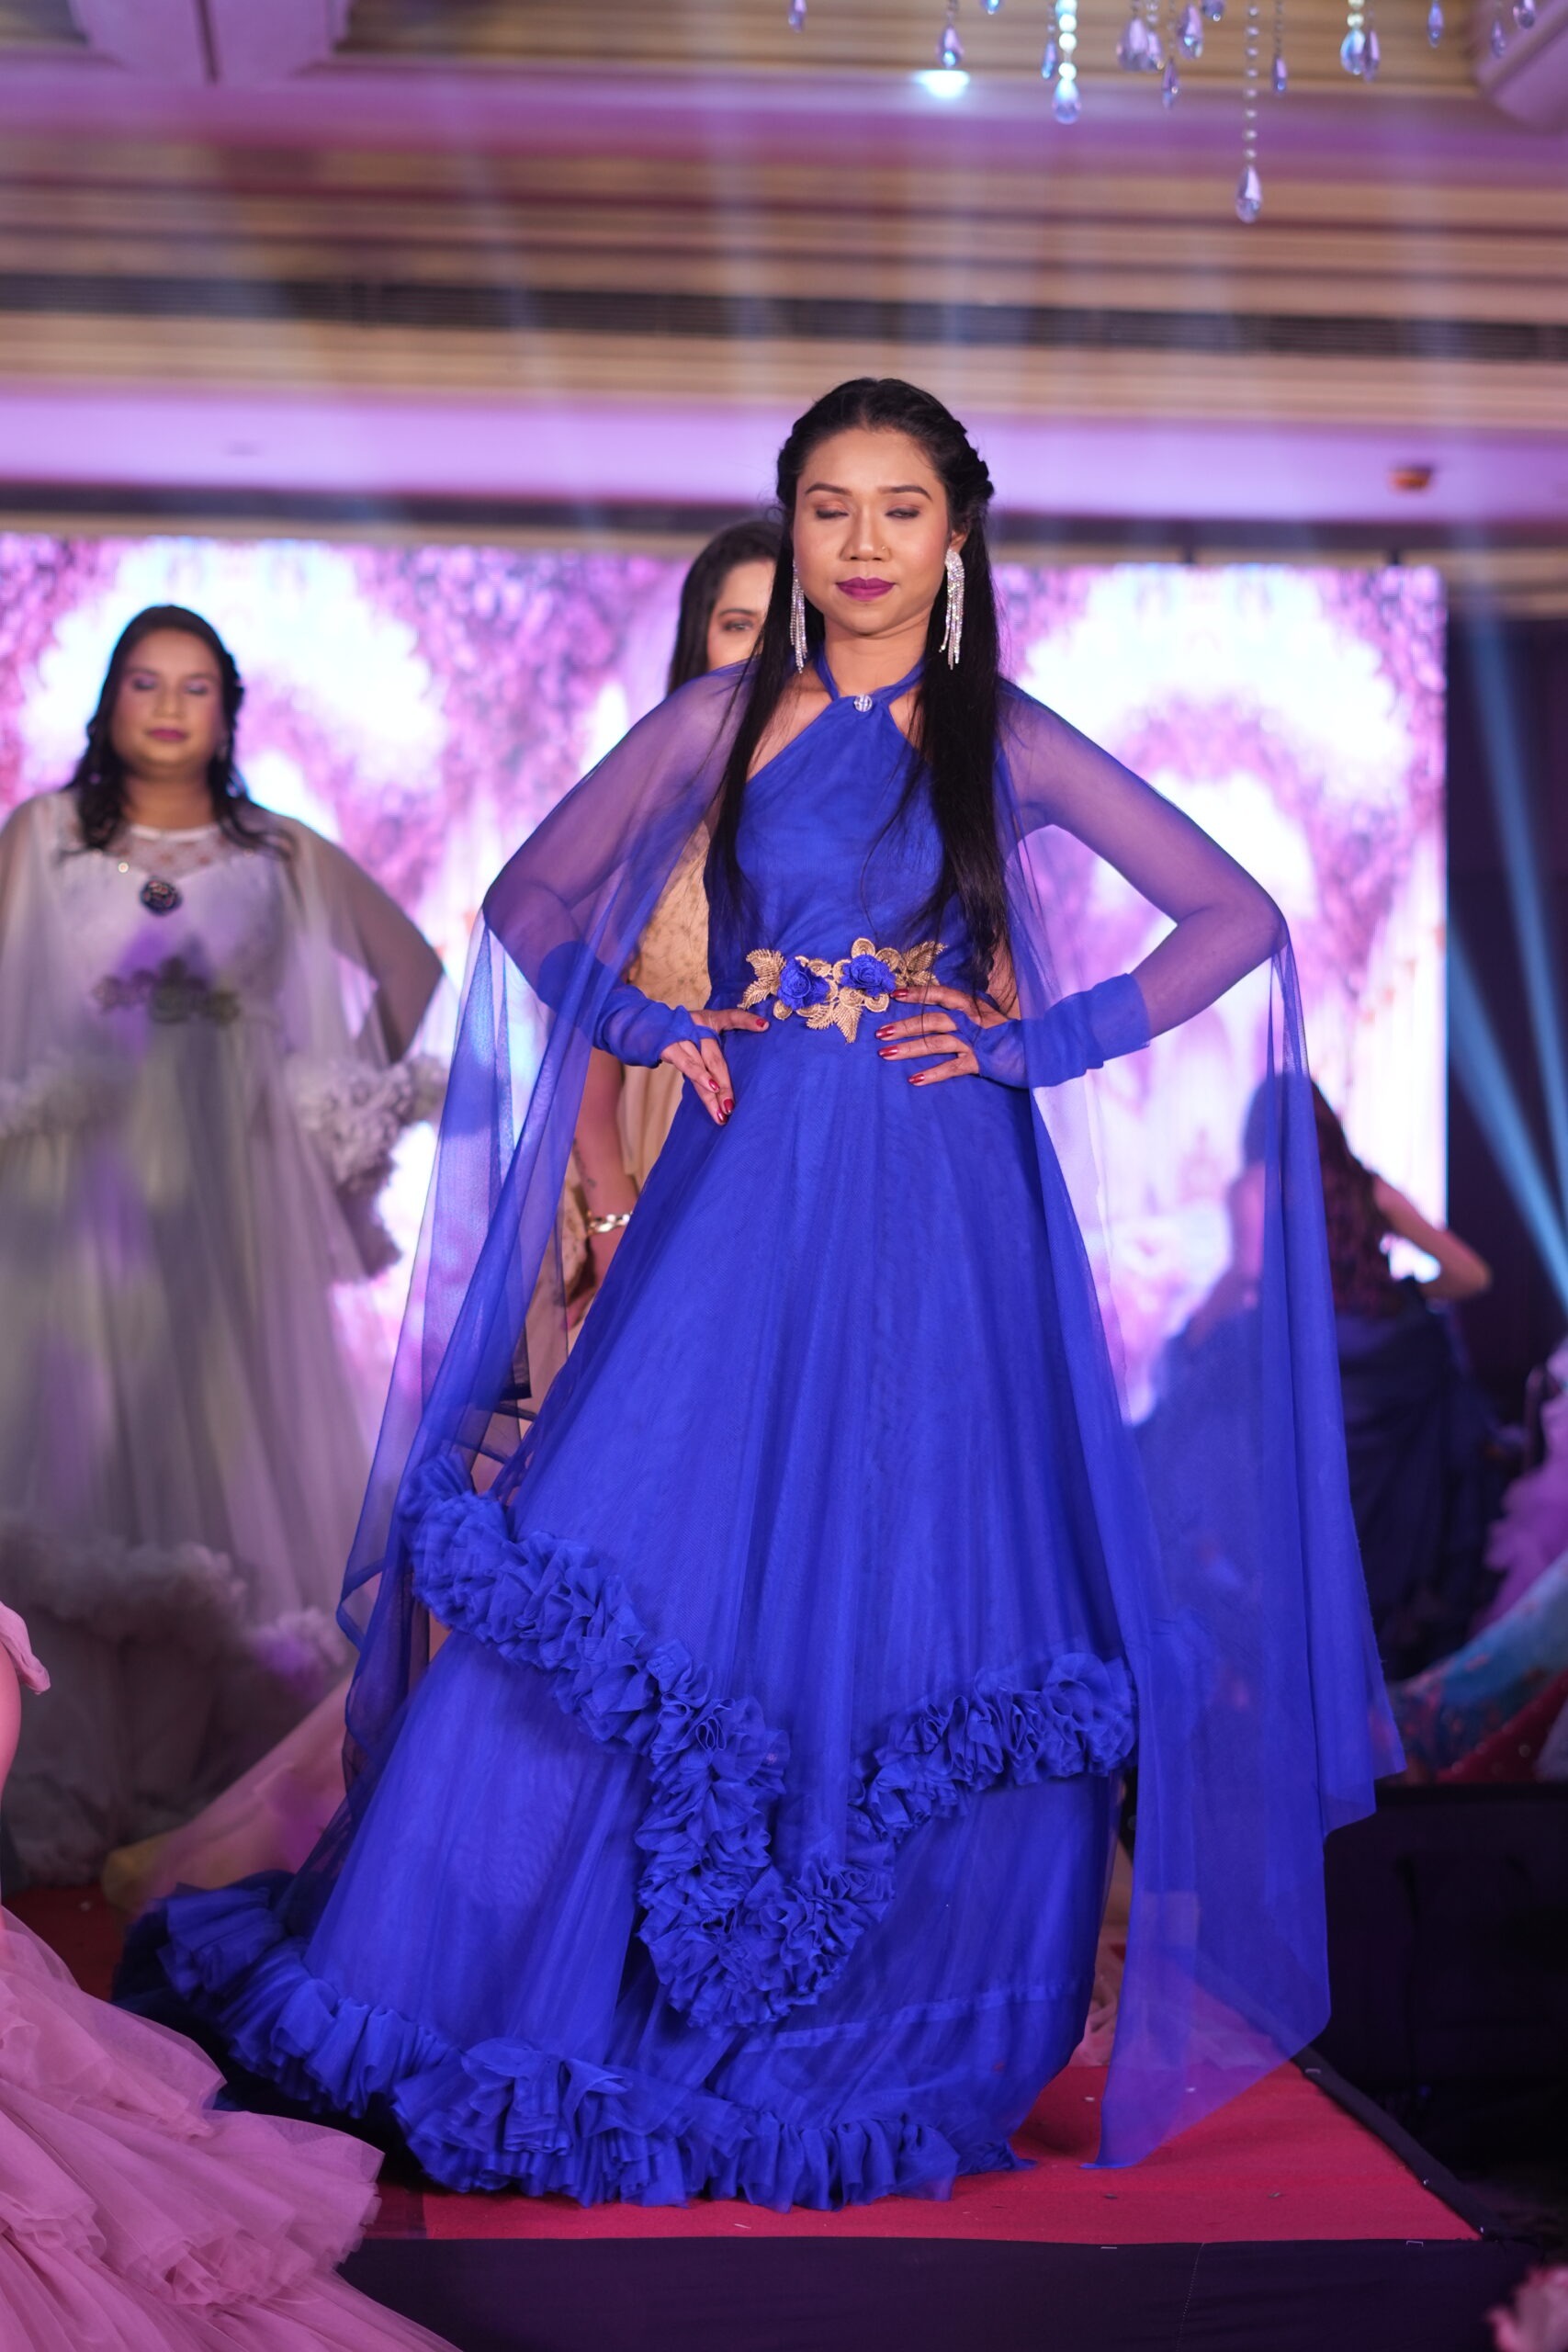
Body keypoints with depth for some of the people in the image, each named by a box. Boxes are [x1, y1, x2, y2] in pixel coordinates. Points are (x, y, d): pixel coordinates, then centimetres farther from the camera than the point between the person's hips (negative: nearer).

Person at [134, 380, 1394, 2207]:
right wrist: (647, 1026, 0)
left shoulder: (1008, 742, 5)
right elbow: (529, 902, 15)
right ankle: (482, 1977, 11)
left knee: (925, 1606, 0)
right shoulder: (719, 725, 6)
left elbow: (1238, 919, 5)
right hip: (750, 1198, 0)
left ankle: (896, 2028, 17)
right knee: (620, 1582, -4)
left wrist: (1044, 1043, -3)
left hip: (943, 1222, 0)